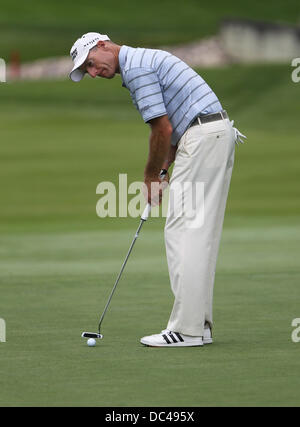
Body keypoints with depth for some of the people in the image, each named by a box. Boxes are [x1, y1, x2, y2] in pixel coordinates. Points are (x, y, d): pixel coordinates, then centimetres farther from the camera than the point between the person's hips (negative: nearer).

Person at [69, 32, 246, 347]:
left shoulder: (135, 68, -10)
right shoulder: (147, 59, 22)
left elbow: (163, 130, -13)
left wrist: (151, 176, 1)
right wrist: (162, 169, 15)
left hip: (202, 136, -10)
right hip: (221, 132, 10)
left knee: (183, 229, -9)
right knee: (201, 233, 11)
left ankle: (186, 328, -11)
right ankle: (200, 324, 12)